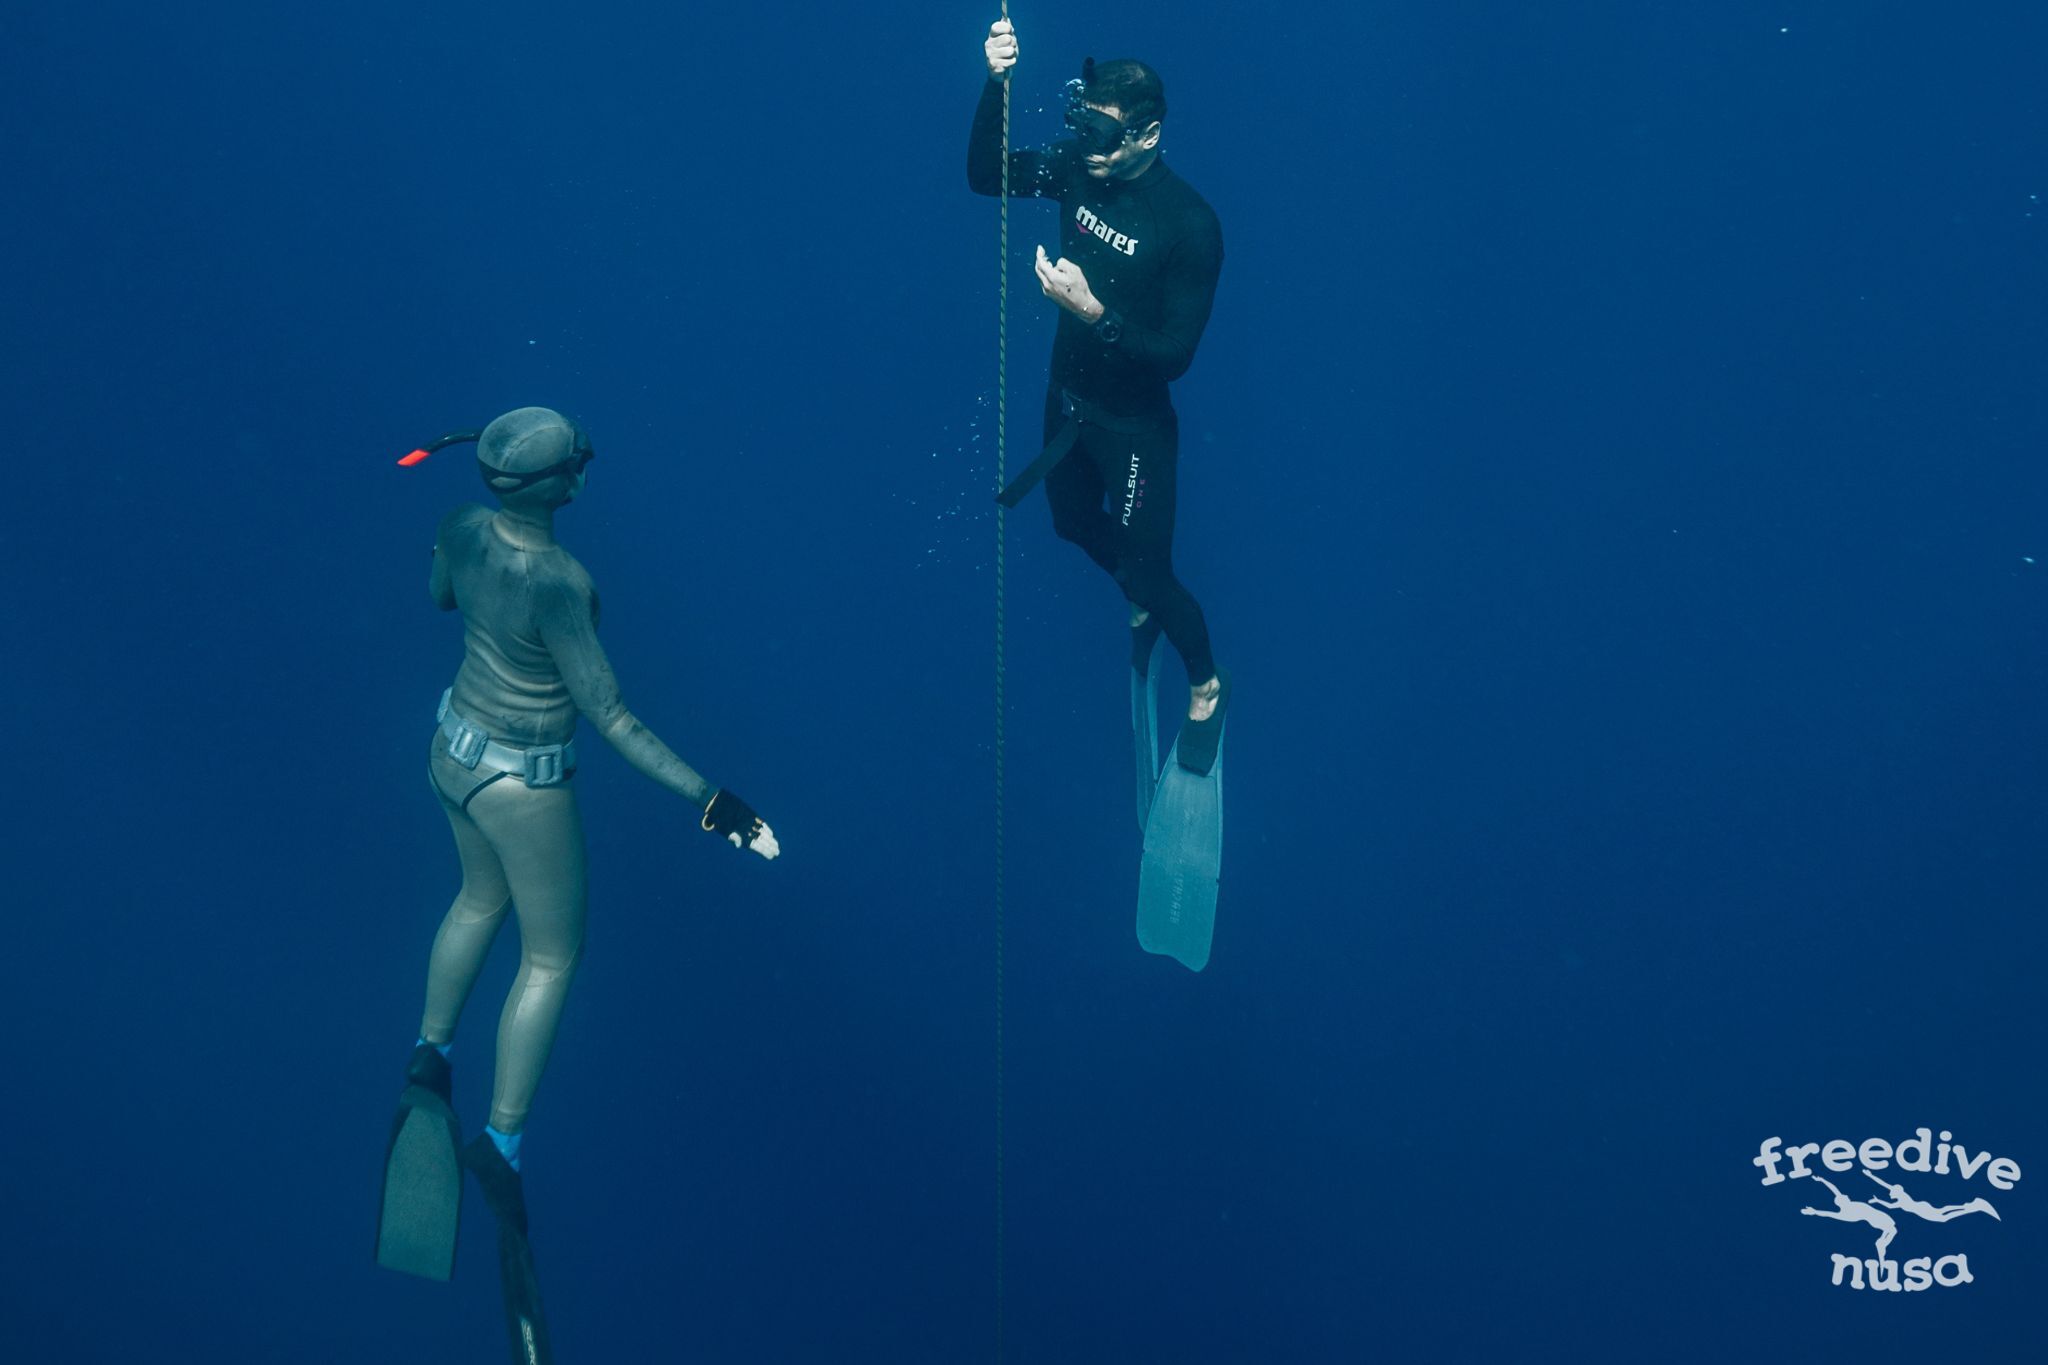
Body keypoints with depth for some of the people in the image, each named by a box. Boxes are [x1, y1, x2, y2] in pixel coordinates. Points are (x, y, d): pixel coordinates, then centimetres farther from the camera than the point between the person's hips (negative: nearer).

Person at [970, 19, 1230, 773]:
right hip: (1068, 398, 7)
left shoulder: (1190, 223, -27)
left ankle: (1207, 686, 31)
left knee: (1148, 567, 4)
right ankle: (1142, 606, 58)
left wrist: (1094, 312, -39)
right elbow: (984, 174, -9)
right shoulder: (1080, 169, -10)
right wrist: (997, 83, -23)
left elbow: (1175, 354, -25)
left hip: (1136, 425, -7)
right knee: (1075, 522, 27)